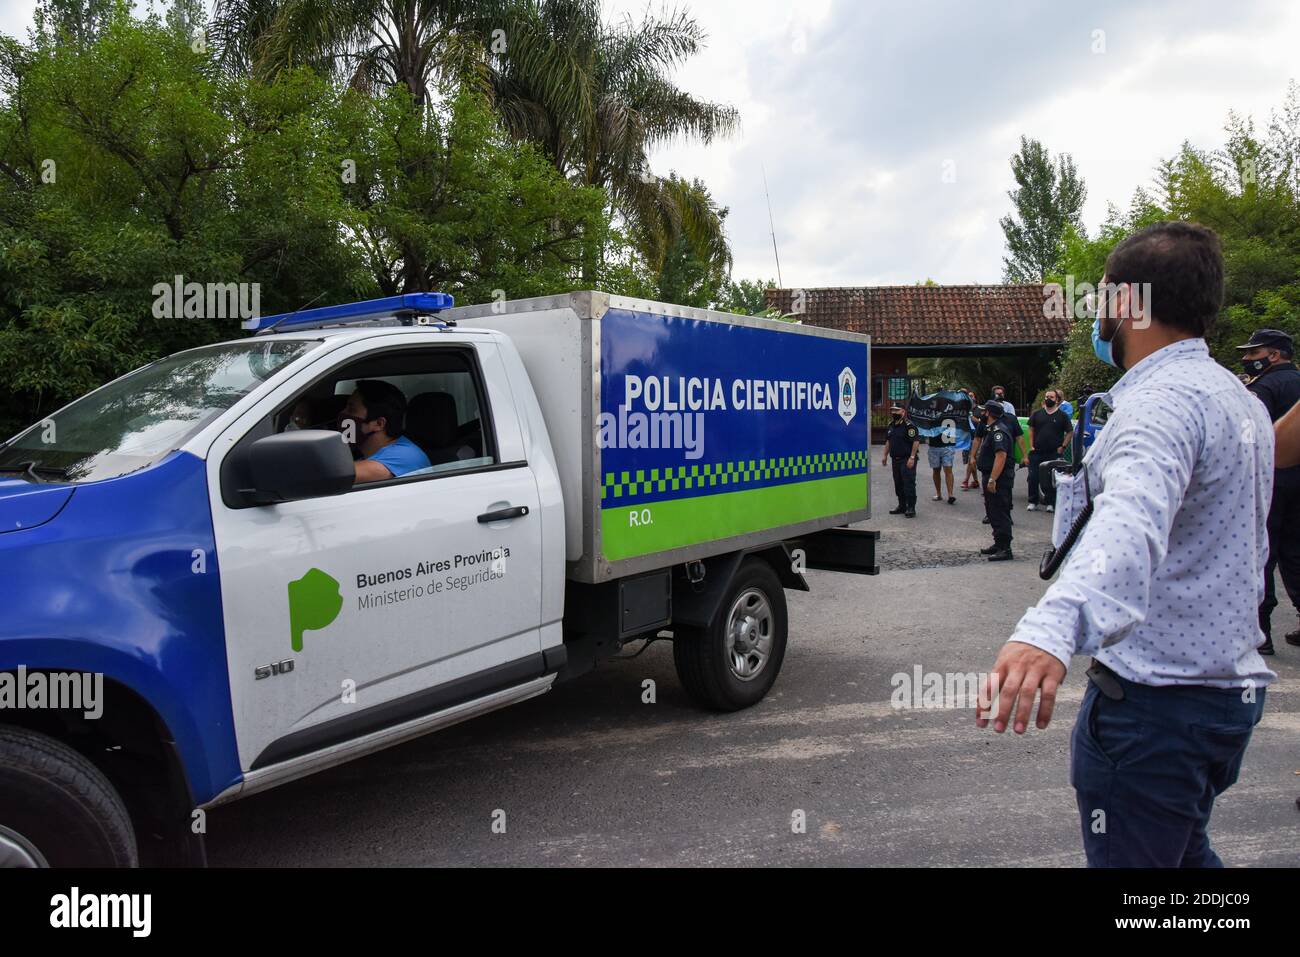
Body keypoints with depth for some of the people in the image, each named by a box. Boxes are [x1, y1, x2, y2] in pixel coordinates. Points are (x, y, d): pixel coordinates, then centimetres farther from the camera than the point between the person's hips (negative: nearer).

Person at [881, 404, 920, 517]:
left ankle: (911, 508, -3)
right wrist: (885, 456, 18)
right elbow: (888, 441, 22)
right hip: (896, 460, 9)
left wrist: (912, 458, -21)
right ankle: (902, 506, 23)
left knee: (909, 484, -8)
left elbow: (916, 441, -18)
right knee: (898, 484, 13)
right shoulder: (891, 425, 13)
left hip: (907, 460, -9)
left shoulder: (909, 425, -14)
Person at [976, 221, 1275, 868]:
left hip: (1154, 699, -10)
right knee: (1183, 851, 26)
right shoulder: (1237, 397, 14)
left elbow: (1133, 519, -43)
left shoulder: (1163, 401, -21)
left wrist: (1052, 627, -59)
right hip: (1233, 685, 10)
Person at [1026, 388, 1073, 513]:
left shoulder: (1062, 415, 3)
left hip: (1054, 453, -2)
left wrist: (1062, 447, -3)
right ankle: (1033, 501, 13)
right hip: (1036, 452, 2)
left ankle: (1050, 503, 10)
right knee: (1033, 477, 2)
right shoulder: (1037, 413, 8)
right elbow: (1031, 429, 12)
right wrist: (1031, 446, 3)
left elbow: (1069, 432, 6)